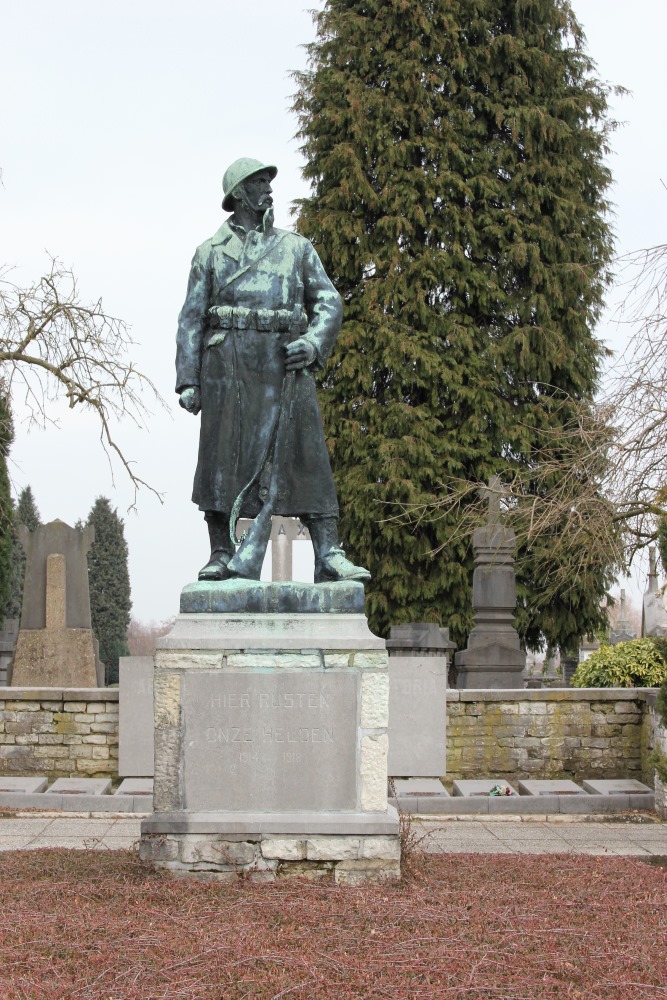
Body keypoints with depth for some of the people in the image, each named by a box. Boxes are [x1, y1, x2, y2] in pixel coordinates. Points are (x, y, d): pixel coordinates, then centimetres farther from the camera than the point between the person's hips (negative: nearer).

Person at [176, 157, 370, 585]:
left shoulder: (297, 248, 18)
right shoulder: (211, 252, 13)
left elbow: (329, 302, 11)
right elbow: (192, 319, 8)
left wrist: (313, 343, -9)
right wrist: (187, 380, -2)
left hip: (284, 364, 1)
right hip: (229, 363, -1)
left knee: (305, 457, -5)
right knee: (223, 458, -3)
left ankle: (330, 556, -9)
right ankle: (222, 556, 3)